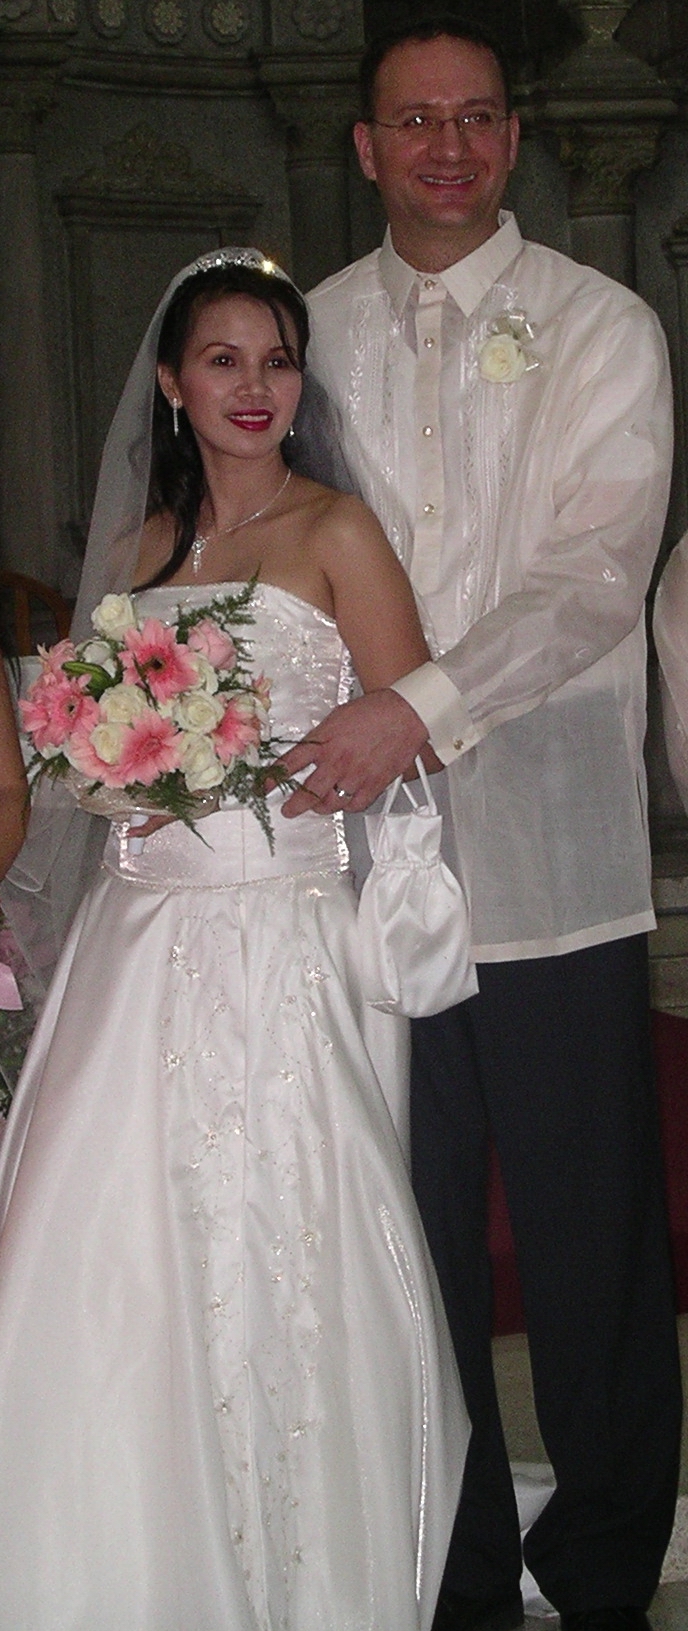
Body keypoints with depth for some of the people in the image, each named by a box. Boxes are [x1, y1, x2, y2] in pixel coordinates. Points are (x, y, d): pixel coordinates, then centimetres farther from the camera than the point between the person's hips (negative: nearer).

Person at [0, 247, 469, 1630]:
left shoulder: (334, 532, 0)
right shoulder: (141, 545, 16)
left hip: (278, 930, -5)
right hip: (141, 930, 5)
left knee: (265, 1260, -4)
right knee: (111, 1259, 2)